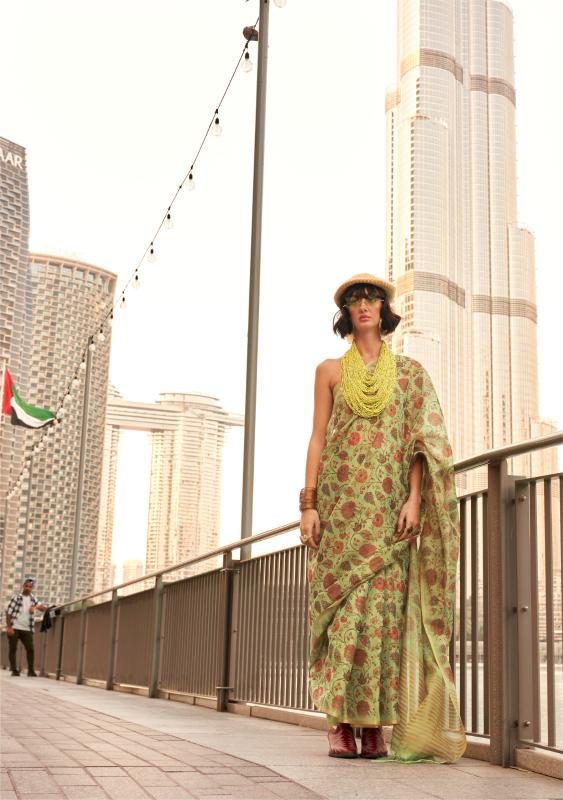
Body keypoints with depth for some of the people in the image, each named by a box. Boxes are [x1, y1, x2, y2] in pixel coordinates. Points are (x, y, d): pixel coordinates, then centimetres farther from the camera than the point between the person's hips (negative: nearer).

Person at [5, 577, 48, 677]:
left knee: (30, 649, -4)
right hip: (14, 628, -3)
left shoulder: (33, 599, 8)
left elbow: (44, 608, 4)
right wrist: (9, 627, -12)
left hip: (27, 629, 3)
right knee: (13, 649, 0)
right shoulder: (16, 597, -4)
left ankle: (31, 670, 3)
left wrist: (36, 607, -16)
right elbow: (8, 613, -5)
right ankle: (14, 670, 9)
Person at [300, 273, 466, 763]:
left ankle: (376, 724, 0)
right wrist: (309, 503, -3)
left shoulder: (409, 371, 12)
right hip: (340, 502, 0)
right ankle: (340, 723, -1)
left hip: (387, 504, 0)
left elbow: (420, 439, 5)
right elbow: (317, 437, 7)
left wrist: (414, 498, -8)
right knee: (340, 604, -5)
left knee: (383, 604, -4)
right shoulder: (330, 371, 12)